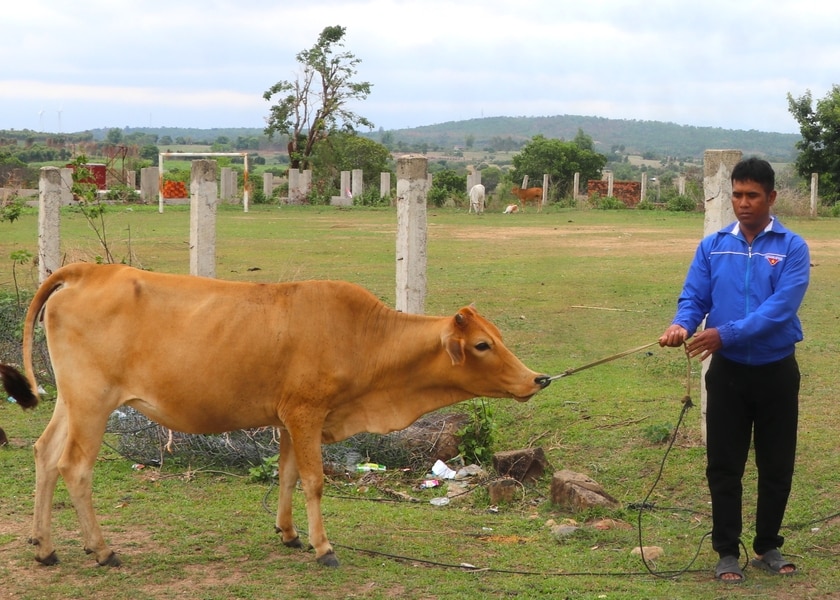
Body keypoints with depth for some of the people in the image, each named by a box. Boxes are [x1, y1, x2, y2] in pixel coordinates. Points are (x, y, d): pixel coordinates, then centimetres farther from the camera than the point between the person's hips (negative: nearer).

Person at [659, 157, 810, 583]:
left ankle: (768, 547, 24)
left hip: (776, 371, -1)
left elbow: (781, 307, -19)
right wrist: (682, 324, -25)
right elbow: (693, 297, -2)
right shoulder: (712, 246, 2)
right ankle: (727, 552, 12)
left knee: (777, 464, 8)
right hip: (728, 371, 2)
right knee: (724, 465, 4)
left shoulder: (792, 248, -8)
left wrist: (726, 333, -27)